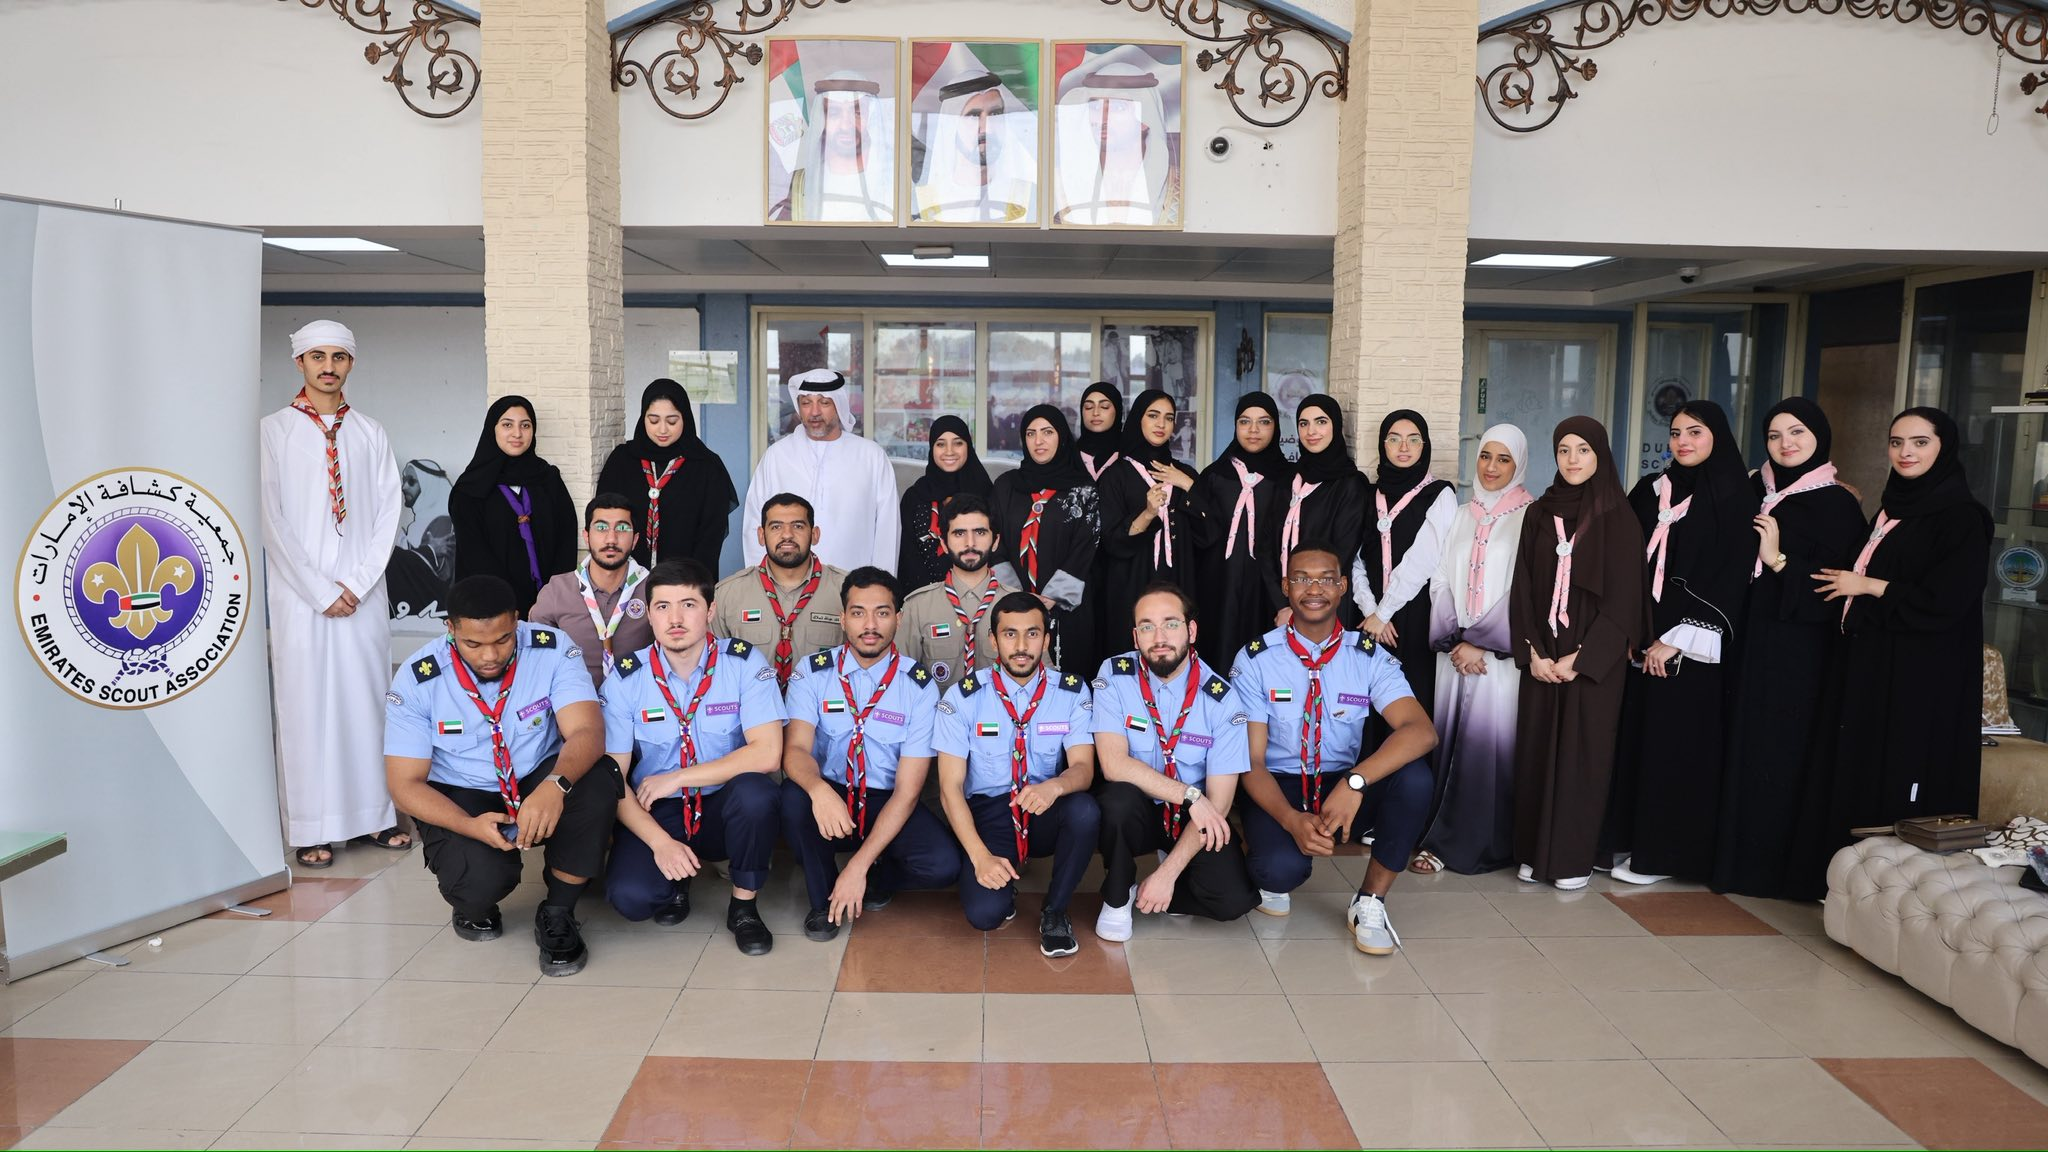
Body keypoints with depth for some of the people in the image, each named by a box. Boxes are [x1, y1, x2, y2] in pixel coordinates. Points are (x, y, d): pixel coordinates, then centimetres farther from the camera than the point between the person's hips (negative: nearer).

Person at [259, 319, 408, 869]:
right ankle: (312, 828, 5)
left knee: (368, 699, 5)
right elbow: (271, 520, -4)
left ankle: (376, 813, 13)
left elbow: (388, 513, 6)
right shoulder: (274, 431, 2)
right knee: (308, 703, -1)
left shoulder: (371, 433, 11)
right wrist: (321, 590, -9)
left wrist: (358, 583, -6)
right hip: (300, 596, -2)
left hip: (363, 594, 3)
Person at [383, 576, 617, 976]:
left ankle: (557, 913, -10)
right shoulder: (416, 680, -16)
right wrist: (471, 826, -33)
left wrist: (555, 785, -51)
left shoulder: (553, 650, -17)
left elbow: (587, 732, -28)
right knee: (481, 878, -32)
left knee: (598, 782, -33)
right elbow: (406, 784, -13)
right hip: (461, 800, -1)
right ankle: (475, 904, 10)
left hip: (541, 785, 1)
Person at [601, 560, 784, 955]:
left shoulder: (744, 663, -11)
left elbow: (766, 754, -21)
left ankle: (744, 905, -9)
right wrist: (660, 842, -23)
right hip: (655, 813, 1)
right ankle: (677, 878, 10)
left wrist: (675, 778, -19)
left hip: (724, 808, 0)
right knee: (629, 895, -28)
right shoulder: (625, 678, -6)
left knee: (755, 791, -35)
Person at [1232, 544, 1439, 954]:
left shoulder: (1369, 656, -5)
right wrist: (1292, 820, -31)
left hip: (1344, 788, 2)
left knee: (1414, 776, -28)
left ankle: (1370, 903, -8)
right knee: (1283, 866, -34)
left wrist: (1355, 782, -39)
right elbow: (1251, 761, -11)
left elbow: (1421, 731, -22)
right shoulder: (1256, 659, -8)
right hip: (1277, 788, -2)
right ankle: (1270, 875, 7)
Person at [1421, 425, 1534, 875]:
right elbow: (1441, 582, 10)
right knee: (1448, 742, 3)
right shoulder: (1461, 516, 14)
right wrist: (1453, 641, -3)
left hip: (1500, 655, -4)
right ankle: (1442, 841, 10)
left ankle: (1483, 844, 4)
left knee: (1489, 743, -5)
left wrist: (1480, 643, -10)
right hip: (1455, 652, 4)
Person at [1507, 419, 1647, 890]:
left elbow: (1623, 598, -8)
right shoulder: (1539, 514, 7)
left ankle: (1575, 857, 10)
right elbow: (1523, 587, 5)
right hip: (1542, 658, 3)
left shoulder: (1618, 519, -3)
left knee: (1582, 751, 1)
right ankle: (1536, 852, 14)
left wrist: (1578, 658, -13)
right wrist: (1533, 652, -6)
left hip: (1593, 659, -3)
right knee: (1536, 749, 4)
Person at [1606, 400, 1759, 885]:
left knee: (1677, 744, -1)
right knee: (1636, 735, 6)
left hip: (1691, 648, -5)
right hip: (1640, 640, 5)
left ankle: (1662, 852, 7)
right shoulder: (1649, 492, 11)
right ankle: (1629, 837, 15)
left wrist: (1676, 639, -15)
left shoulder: (1734, 501, -4)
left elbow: (1729, 580, -10)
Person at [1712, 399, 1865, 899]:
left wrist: (1779, 561, -17)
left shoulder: (1838, 505, -4)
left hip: (1798, 650, -5)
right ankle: (1740, 856, 15)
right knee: (1743, 747, 6)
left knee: (1785, 750, -1)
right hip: (1749, 640, 5)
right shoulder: (1756, 494, 11)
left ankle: (1782, 867, 8)